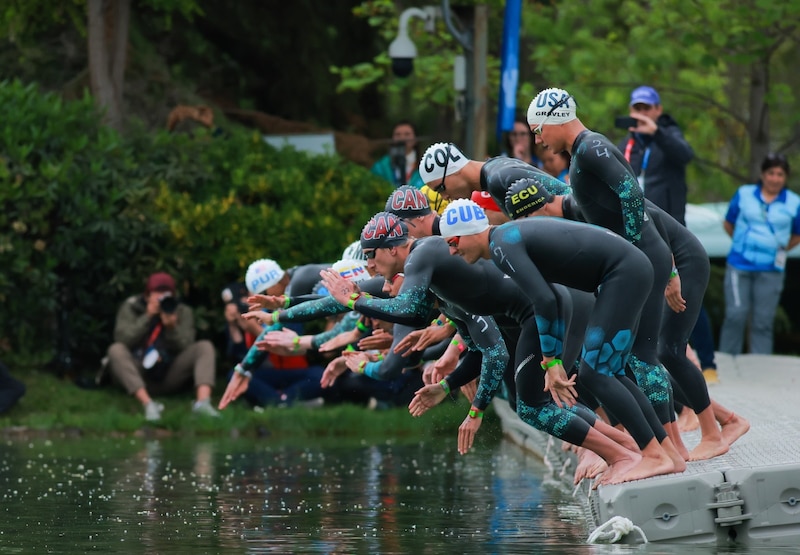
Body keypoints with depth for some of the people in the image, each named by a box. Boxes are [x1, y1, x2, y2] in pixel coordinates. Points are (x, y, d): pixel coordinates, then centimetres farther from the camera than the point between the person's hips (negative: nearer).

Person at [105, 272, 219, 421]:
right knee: (116, 350, -29)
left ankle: (203, 402, -42)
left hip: (169, 378, 2)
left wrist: (172, 327, -22)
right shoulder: (131, 307, 2)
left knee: (205, 347, -16)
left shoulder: (182, 312, 5)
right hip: (138, 377, -2)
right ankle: (148, 403, -46)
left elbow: (185, 348, -5)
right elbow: (122, 340, -13)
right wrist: (147, 317, -18)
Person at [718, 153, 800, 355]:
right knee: (736, 315, -6)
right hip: (739, 266, 0)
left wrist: (781, 249, 6)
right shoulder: (744, 194, 6)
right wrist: (743, 242, 8)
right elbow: (729, 224, 15)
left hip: (770, 270, 0)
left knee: (763, 321, 1)